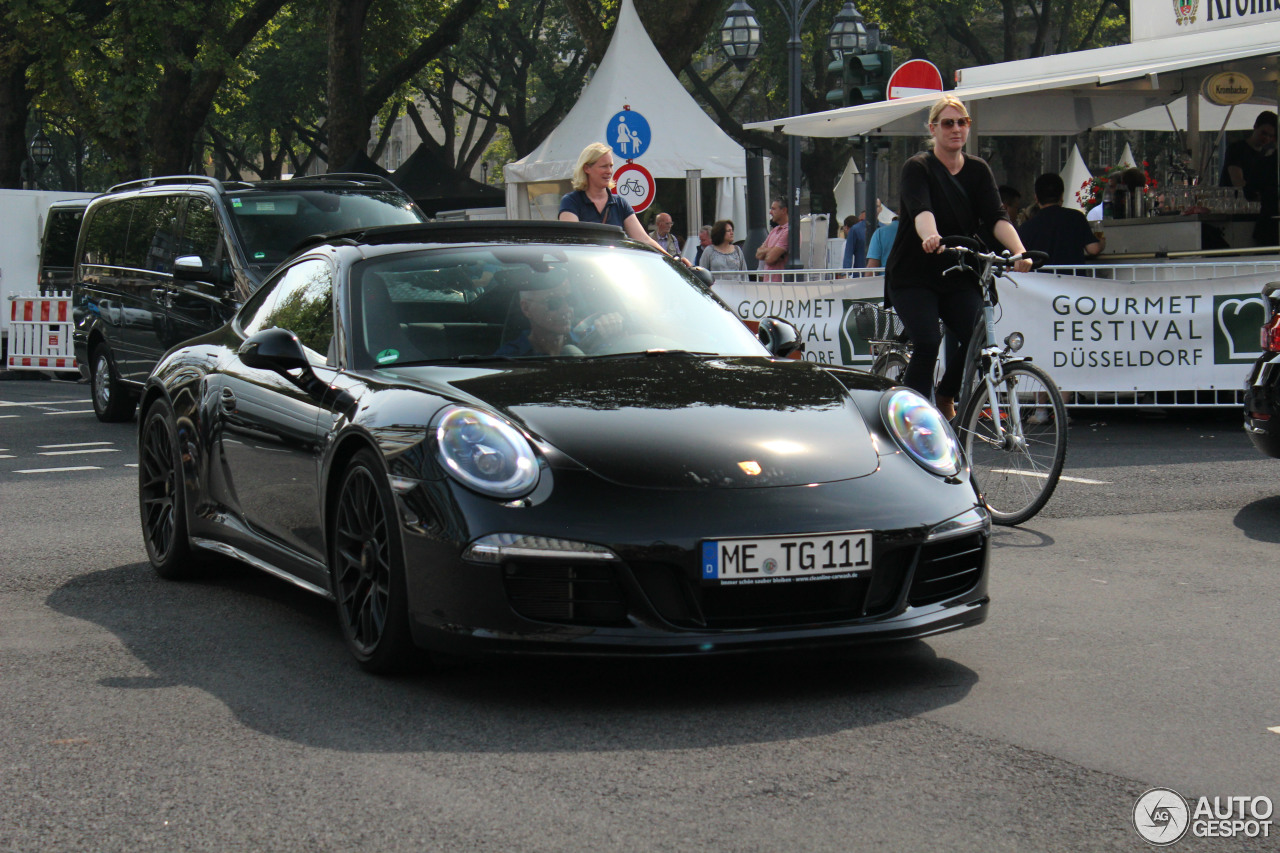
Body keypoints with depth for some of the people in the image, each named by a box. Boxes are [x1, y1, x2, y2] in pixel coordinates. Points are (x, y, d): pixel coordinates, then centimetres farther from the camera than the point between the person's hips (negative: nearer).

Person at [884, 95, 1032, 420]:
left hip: (959, 276, 4)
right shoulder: (917, 167, -7)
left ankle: (945, 396, 8)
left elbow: (996, 217, -9)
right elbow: (921, 211, -27)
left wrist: (1019, 251, -28)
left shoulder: (978, 170, 5)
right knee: (928, 343, -24)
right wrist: (930, 237, -50)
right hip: (913, 276, -4)